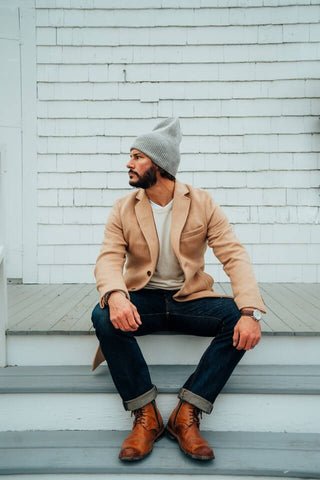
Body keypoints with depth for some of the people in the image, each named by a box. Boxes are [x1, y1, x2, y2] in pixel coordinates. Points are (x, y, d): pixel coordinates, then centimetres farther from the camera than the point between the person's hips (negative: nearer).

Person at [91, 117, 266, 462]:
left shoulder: (203, 204, -3)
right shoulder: (123, 209, 1)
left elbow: (234, 256, -10)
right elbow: (109, 259, -10)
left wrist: (251, 311, -27)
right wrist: (115, 295, -36)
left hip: (190, 298, 0)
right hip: (142, 300, 0)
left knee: (239, 320, -27)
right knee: (103, 316, -30)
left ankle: (187, 415, -18)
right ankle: (145, 416, -18)